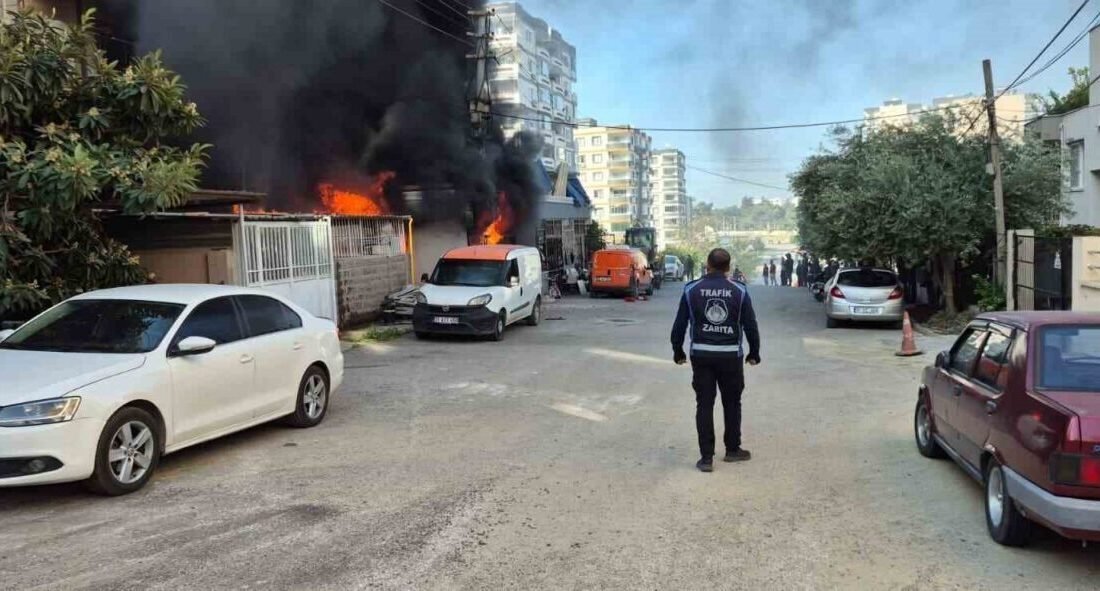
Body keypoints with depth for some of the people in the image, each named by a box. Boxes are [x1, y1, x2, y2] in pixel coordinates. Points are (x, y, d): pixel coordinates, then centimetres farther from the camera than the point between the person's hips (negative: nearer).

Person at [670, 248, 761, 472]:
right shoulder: (739, 291, -2)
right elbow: (751, 326, 1)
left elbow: (679, 324, 0)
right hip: (731, 355, 0)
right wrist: (754, 353, 14)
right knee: (732, 403, 16)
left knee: (704, 405, 5)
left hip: (701, 355, 0)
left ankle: (706, 457, 5)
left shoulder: (691, 290, -2)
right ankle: (733, 450, 27)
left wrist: (678, 351, 13)